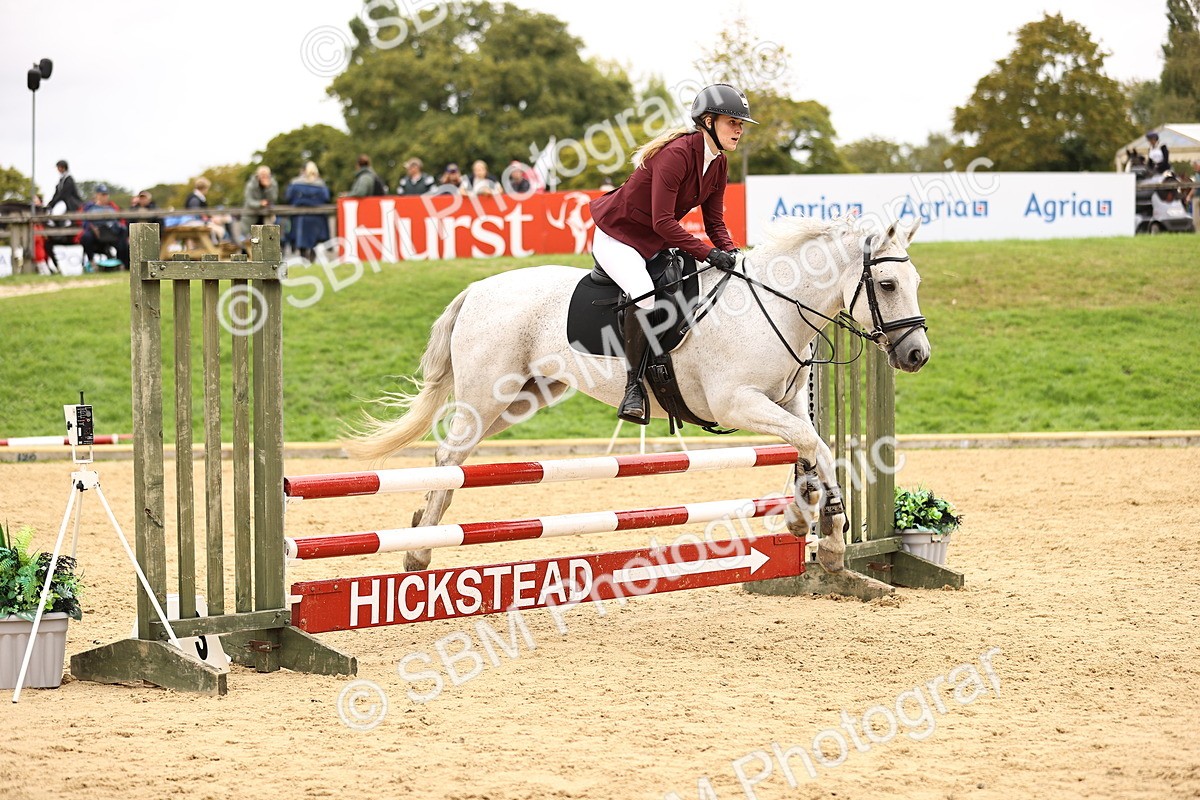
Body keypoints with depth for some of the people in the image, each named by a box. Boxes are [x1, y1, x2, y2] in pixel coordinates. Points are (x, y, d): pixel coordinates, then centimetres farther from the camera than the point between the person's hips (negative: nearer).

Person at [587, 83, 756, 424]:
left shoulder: (719, 164, 1)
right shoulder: (676, 154, -27)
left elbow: (714, 220, 4)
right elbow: (662, 221, -29)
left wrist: (730, 252, -16)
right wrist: (708, 254, -31)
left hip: (657, 241, 9)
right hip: (618, 237, -9)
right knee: (645, 295, -33)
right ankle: (634, 387, -29)